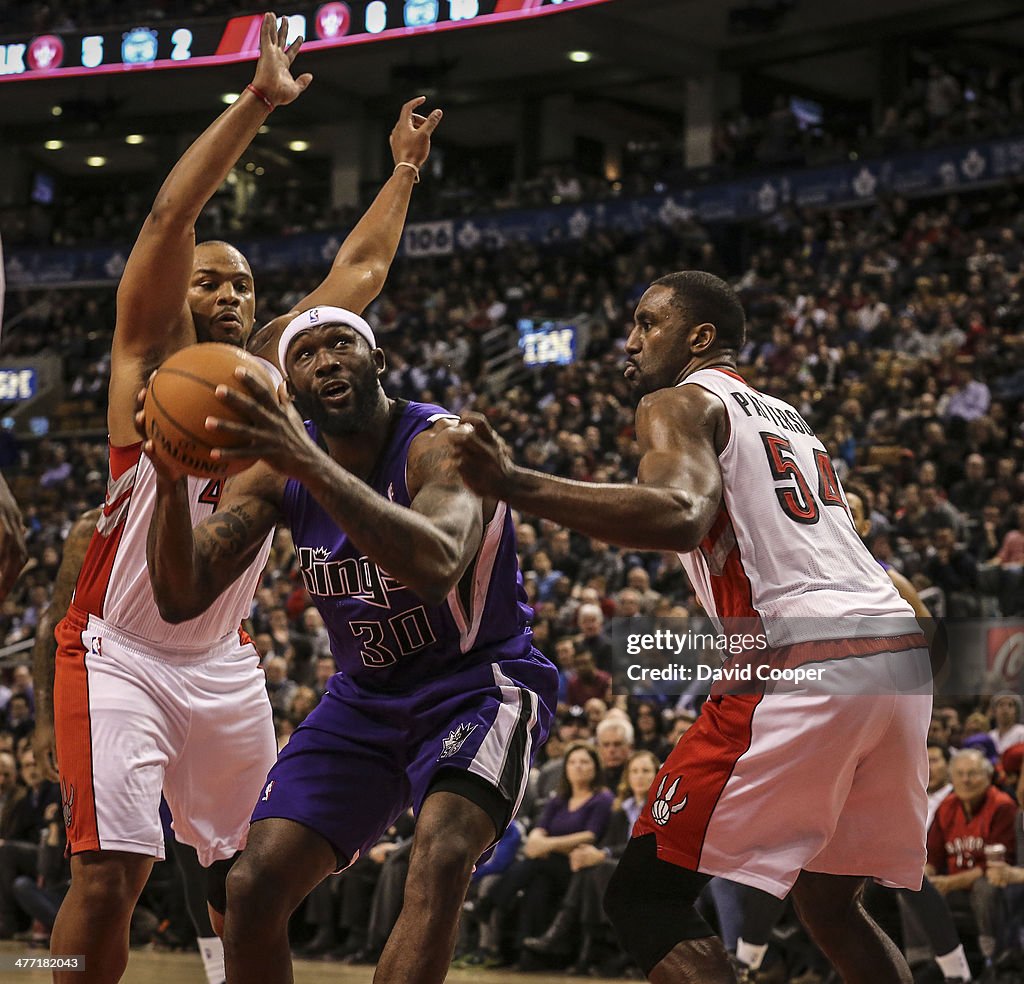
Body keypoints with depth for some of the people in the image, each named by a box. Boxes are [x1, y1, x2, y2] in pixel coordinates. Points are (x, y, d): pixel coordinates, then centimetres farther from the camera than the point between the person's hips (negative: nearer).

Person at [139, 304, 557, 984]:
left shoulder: (441, 445, -23)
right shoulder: (279, 467, -6)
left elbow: (437, 567, -46)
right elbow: (184, 598, -13)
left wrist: (310, 462, -56)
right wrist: (172, 481, -33)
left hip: (478, 684, -6)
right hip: (365, 698, 6)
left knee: (441, 858, -33)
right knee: (254, 889, -4)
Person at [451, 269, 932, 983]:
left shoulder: (680, 403, 4)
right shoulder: (793, 421, 30)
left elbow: (682, 517, -17)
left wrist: (515, 485, -22)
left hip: (803, 659, -8)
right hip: (902, 654, 8)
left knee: (646, 895, -3)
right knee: (829, 903, 24)